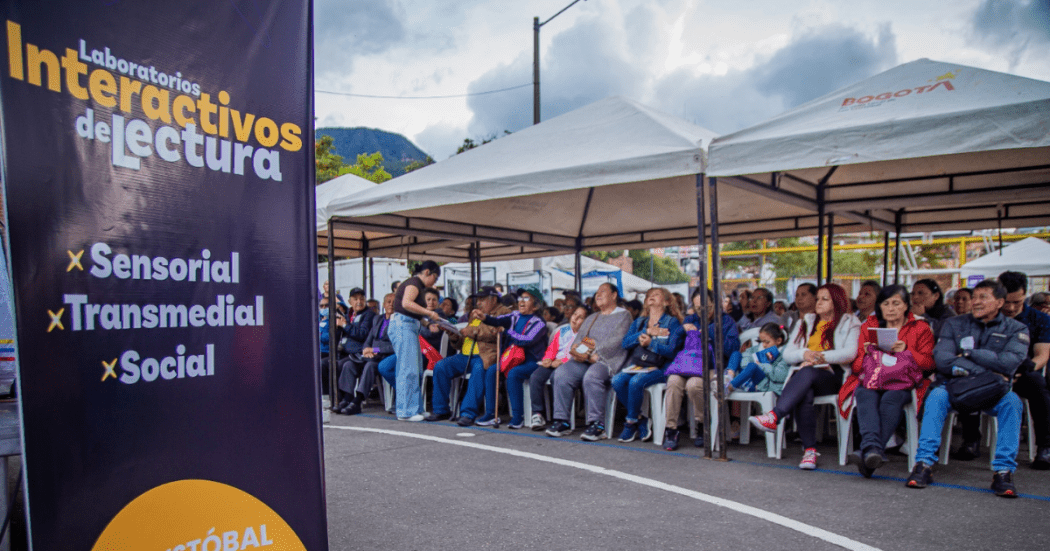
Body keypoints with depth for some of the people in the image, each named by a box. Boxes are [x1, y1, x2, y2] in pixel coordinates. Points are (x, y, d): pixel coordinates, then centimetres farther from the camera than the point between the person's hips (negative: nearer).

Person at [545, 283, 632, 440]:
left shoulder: (623, 315, 7)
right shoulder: (591, 318, 30)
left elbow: (616, 341, -7)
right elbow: (579, 337, 19)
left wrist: (592, 356, -15)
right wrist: (576, 350, -6)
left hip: (606, 361, -6)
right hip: (583, 360, 6)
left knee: (591, 377, -37)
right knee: (561, 373, -21)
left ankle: (597, 425, -29)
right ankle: (562, 421, -18)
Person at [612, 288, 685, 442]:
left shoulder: (672, 322, 7)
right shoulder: (639, 322, 22)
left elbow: (671, 351, -5)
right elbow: (625, 343, 5)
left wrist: (651, 343, -18)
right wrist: (647, 332, -4)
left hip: (659, 368, -5)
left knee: (636, 381, -33)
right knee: (617, 380, -25)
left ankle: (631, 423, -13)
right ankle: (640, 420, -9)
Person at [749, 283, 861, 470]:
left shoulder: (849, 323, 15)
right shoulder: (806, 322, 27)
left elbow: (850, 353, -5)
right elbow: (787, 354, 17)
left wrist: (819, 356, -15)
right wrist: (804, 354, -5)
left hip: (832, 377, -3)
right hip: (803, 376, 3)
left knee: (807, 373, -38)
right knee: (804, 395, -34)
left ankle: (774, 416, -51)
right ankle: (810, 449, -34)